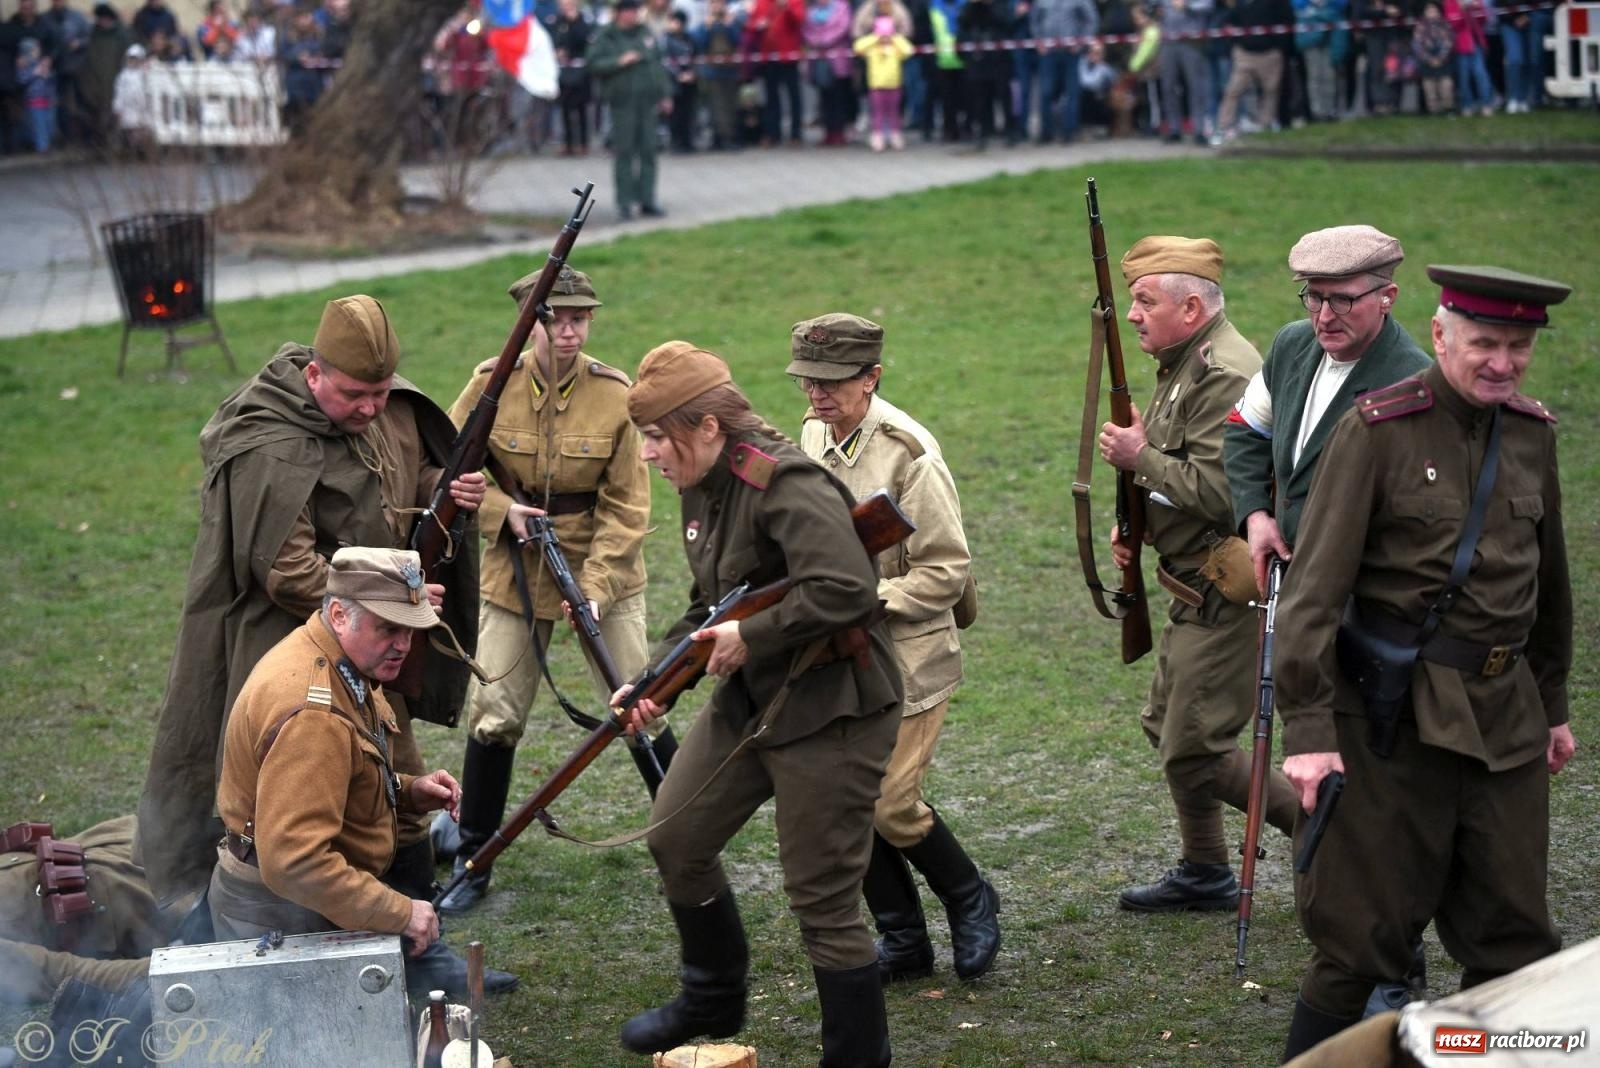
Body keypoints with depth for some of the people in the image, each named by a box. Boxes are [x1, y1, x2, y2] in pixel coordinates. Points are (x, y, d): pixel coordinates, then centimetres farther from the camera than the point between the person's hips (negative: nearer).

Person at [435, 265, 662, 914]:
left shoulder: (614, 394, -11)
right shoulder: (493, 385, -9)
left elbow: (626, 506, -9)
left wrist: (595, 587, -18)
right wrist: (501, 512, -14)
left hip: (602, 570, -1)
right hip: (515, 571, 1)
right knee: (492, 716, 2)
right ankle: (472, 864, 17)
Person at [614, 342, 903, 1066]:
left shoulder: (786, 485, -23)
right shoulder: (702, 491, 8)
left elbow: (846, 590, -35)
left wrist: (750, 638, -24)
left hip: (829, 712, -10)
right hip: (747, 701, 10)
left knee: (822, 900, -5)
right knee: (676, 838, 17)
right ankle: (713, 1002, 39)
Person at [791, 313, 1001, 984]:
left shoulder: (908, 454, -18)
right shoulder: (812, 436, 4)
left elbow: (946, 573, -16)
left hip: (908, 659, -7)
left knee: (891, 803, -7)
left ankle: (971, 903, 21)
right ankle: (903, 942, 20)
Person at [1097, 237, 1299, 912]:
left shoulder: (1225, 374, -20)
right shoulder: (1186, 364, 13)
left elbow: (1217, 489, -28)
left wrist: (1138, 457, -18)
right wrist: (1137, 524, 7)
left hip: (1227, 594, -11)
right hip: (1197, 590, 11)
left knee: (1195, 748, -7)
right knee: (1167, 726, 18)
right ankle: (1205, 874, 30)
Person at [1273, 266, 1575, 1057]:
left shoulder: (1533, 432, 8)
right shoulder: (1378, 429, -10)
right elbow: (1315, 586, -14)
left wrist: (1552, 705, 22)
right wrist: (1308, 728, -21)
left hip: (1505, 715, 6)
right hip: (1396, 717, -5)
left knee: (1514, 934, 10)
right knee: (1366, 935, 1)